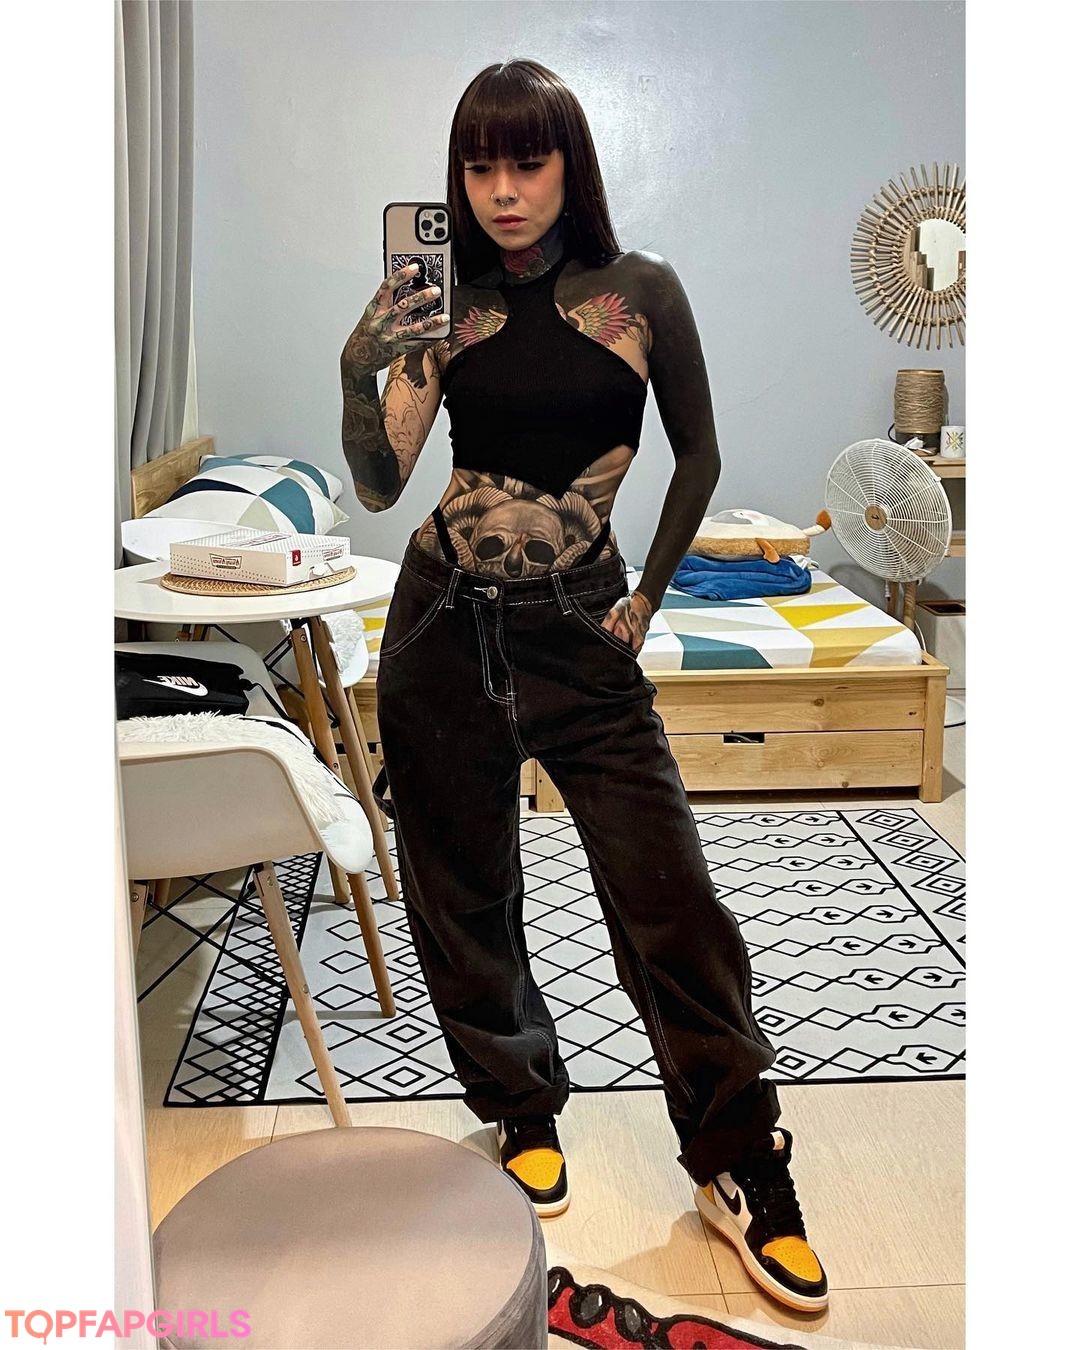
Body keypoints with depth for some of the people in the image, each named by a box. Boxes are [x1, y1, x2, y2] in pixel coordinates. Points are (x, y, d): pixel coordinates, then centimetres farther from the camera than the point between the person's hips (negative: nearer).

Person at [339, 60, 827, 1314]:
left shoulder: (641, 293, -3)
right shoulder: (442, 305, 0)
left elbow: (698, 455, 9)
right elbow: (378, 485, -8)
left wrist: (649, 593, 6)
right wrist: (361, 372, -25)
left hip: (581, 632, -1)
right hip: (445, 626, 2)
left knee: (670, 895, -5)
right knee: (463, 894, 9)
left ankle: (741, 1165, 13)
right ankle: (522, 1113, 31)